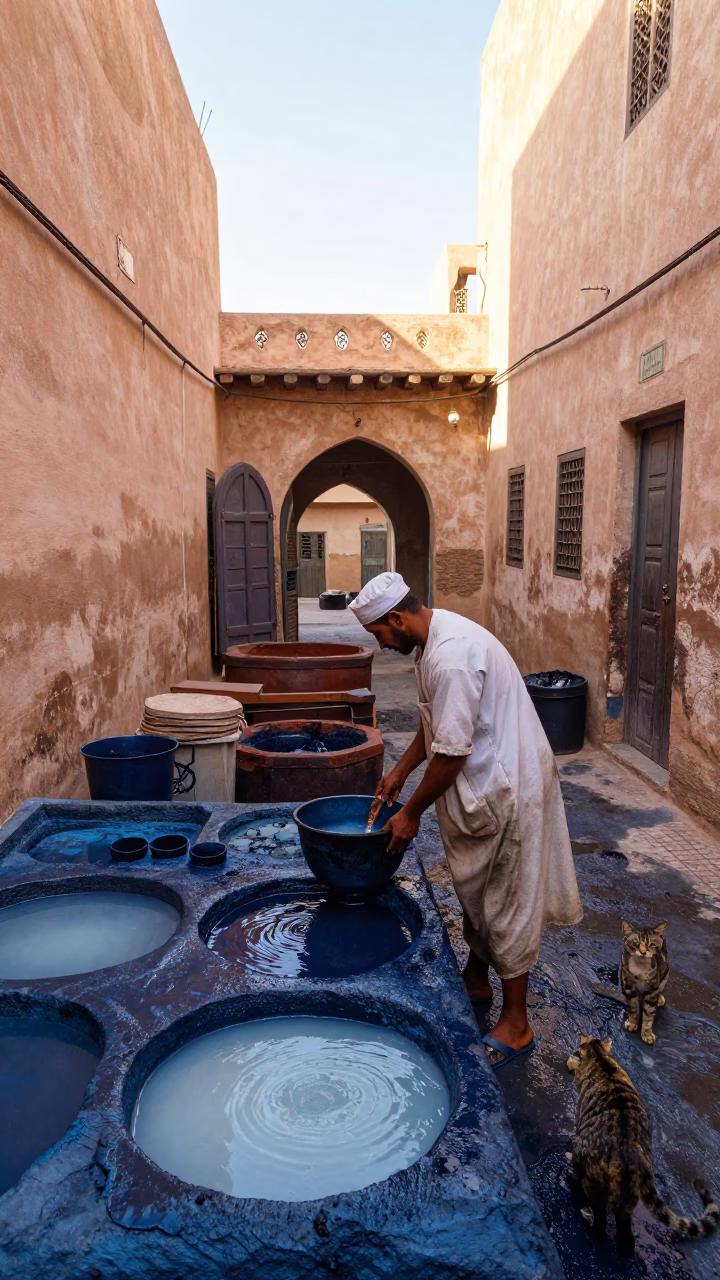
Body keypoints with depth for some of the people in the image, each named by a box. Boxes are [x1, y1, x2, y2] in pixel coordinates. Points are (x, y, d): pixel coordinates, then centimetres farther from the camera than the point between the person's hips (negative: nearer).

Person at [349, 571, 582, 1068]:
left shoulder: (451, 657, -29)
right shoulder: (438, 637, 5)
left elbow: (452, 752, -26)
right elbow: (436, 724, 17)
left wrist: (411, 812, -15)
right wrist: (400, 771, 16)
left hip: (505, 789, -10)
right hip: (484, 782, 10)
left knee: (505, 900, 4)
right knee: (476, 887, 22)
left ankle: (515, 1025, 20)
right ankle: (475, 980, 42)